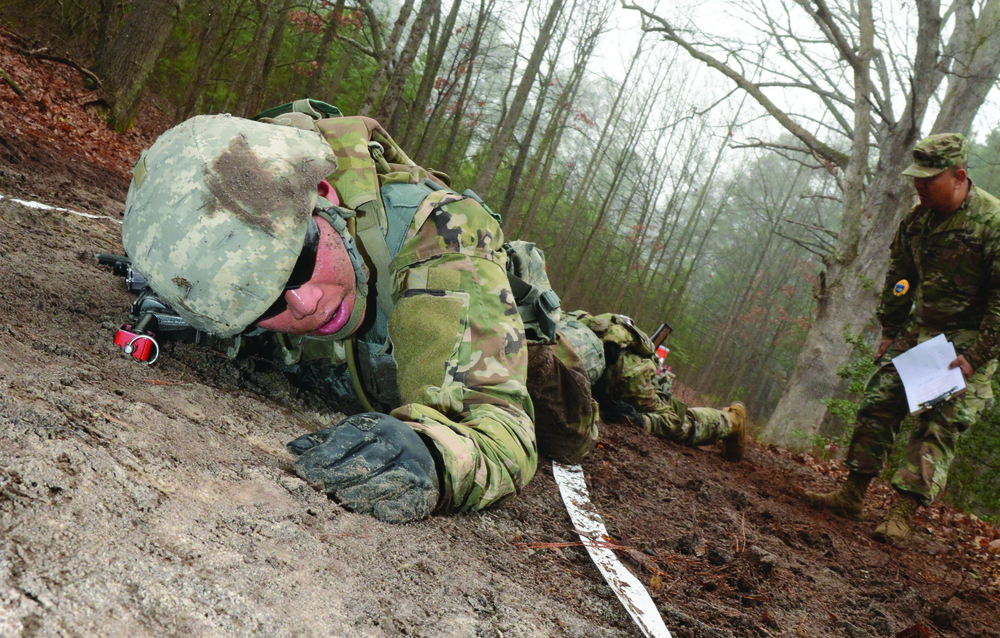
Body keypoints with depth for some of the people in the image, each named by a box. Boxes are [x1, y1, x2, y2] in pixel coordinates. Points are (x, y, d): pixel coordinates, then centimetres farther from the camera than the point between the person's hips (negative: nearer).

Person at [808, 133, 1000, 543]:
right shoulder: (917, 219, 2)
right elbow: (898, 278, 15)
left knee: (938, 428, -9)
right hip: (919, 329, 7)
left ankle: (902, 514, -8)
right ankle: (852, 496, 13)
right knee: (878, 405, 4)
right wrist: (890, 332, 13)